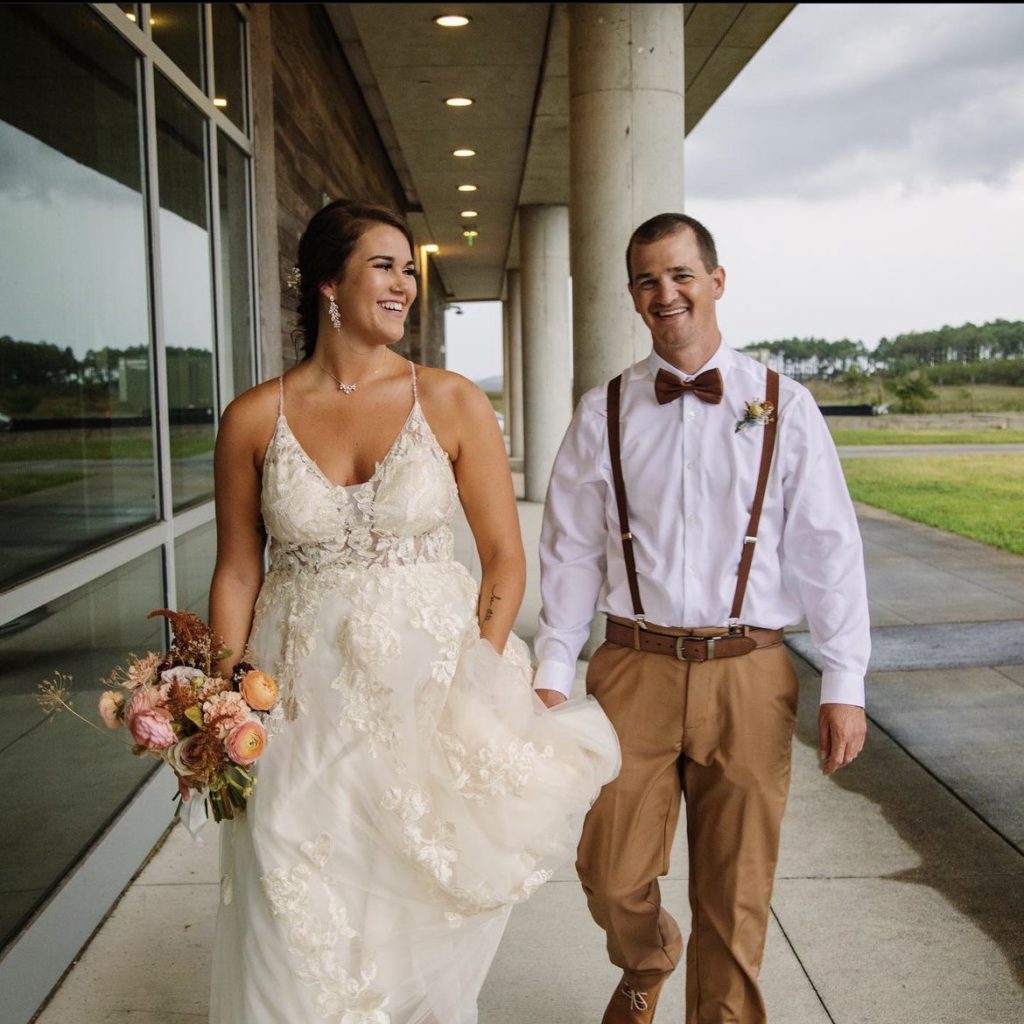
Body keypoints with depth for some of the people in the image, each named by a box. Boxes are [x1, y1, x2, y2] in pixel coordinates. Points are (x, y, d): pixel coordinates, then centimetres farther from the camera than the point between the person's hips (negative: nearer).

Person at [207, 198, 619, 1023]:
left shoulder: (453, 404, -4)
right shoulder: (256, 418, -2)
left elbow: (506, 559, -2)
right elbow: (237, 571, 4)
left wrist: (475, 688, -11)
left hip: (429, 684, 0)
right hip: (302, 697, 1)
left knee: (421, 927, 13)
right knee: (298, 939, 10)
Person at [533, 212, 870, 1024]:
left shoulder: (783, 407, 1)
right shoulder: (604, 413, 4)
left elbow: (828, 549, 1)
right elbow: (571, 552, 6)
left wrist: (845, 683, -2)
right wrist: (552, 672, 4)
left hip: (748, 675, 0)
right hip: (635, 668, 1)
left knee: (736, 894, 9)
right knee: (613, 874, 6)